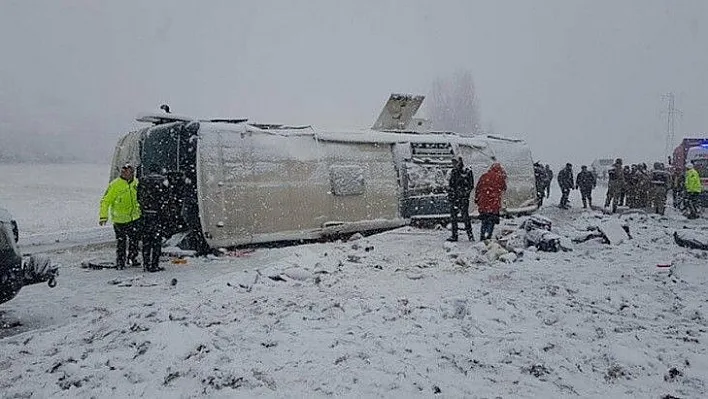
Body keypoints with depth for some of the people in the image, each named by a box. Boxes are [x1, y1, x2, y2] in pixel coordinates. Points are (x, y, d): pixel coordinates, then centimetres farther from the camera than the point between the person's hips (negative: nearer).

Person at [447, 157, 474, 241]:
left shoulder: (467, 172, -2)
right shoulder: (453, 172, 15)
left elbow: (470, 185, -4)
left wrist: (464, 193, -13)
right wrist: (449, 195, 9)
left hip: (463, 198, -6)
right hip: (453, 198, 6)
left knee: (465, 216, -9)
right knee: (453, 217, 5)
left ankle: (470, 235, -2)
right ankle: (454, 235, 12)